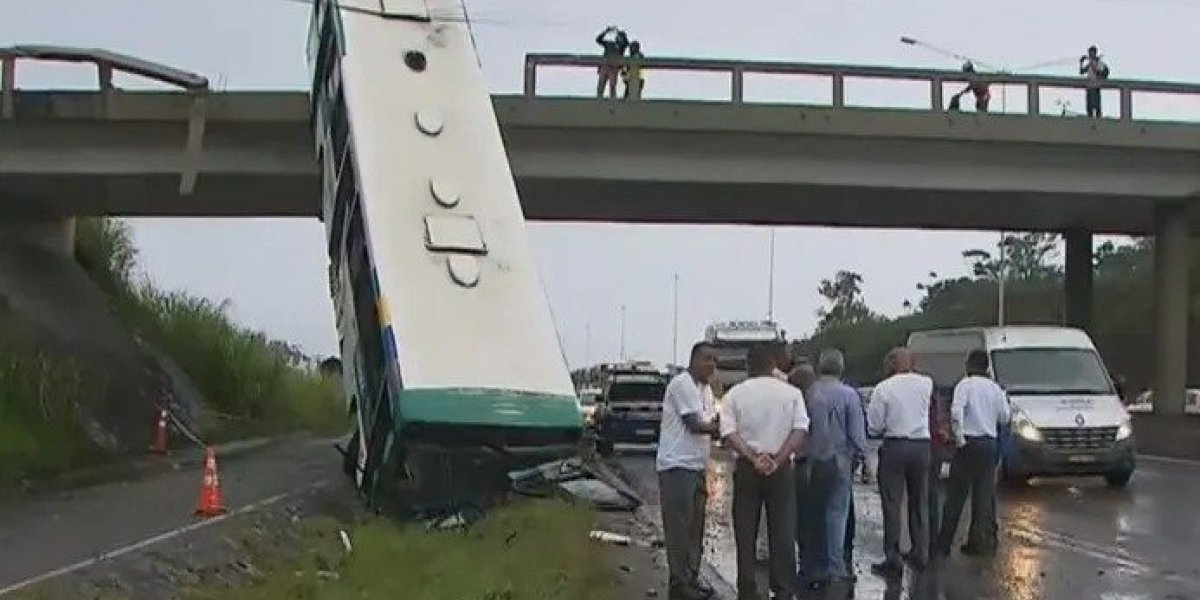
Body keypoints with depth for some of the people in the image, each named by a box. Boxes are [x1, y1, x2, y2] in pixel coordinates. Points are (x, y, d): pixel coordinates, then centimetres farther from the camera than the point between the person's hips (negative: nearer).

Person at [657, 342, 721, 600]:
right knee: (679, 527, -6)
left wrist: (715, 426, -4)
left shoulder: (703, 388, 17)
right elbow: (694, 425, -18)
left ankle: (691, 579, 21)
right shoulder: (682, 383, -13)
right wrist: (717, 427, -5)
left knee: (694, 526, 13)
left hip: (695, 466, 10)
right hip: (678, 466, -10)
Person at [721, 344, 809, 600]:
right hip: (781, 468, 0)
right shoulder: (791, 393, 1)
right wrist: (777, 460, -14)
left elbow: (729, 433, -9)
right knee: (783, 531, 5)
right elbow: (799, 431, -9)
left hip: (746, 467, 0)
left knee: (745, 531, 7)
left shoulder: (735, 394, 2)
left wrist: (753, 458, -15)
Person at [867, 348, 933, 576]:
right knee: (920, 502, 14)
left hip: (895, 447, -4)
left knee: (892, 505, -1)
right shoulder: (926, 383, 3)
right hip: (922, 446, 4)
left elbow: (874, 427, -5)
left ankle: (893, 559, -2)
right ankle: (920, 553, 20)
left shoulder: (883, 388, -8)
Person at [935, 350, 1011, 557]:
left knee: (956, 495, 0)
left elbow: (956, 411, -21)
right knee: (986, 495, 10)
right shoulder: (995, 388, 8)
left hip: (970, 443, -4)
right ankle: (984, 541, 11)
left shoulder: (965, 384, -6)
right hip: (990, 443, 4)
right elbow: (1004, 418, 13)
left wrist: (959, 436, -16)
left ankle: (943, 544, 2)